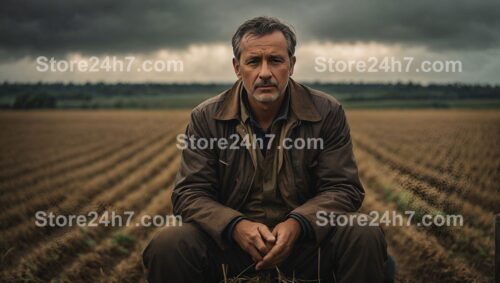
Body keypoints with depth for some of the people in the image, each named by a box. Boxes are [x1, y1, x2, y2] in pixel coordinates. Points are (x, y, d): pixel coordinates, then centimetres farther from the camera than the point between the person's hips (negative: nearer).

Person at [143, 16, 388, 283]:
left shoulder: (327, 113, -2)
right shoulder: (206, 118, -1)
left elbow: (343, 188, -3)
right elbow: (189, 193, -3)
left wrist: (297, 224, -23)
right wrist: (235, 226, -24)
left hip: (303, 236, 1)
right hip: (229, 238, 0)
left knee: (366, 237, -26)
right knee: (167, 245, -27)